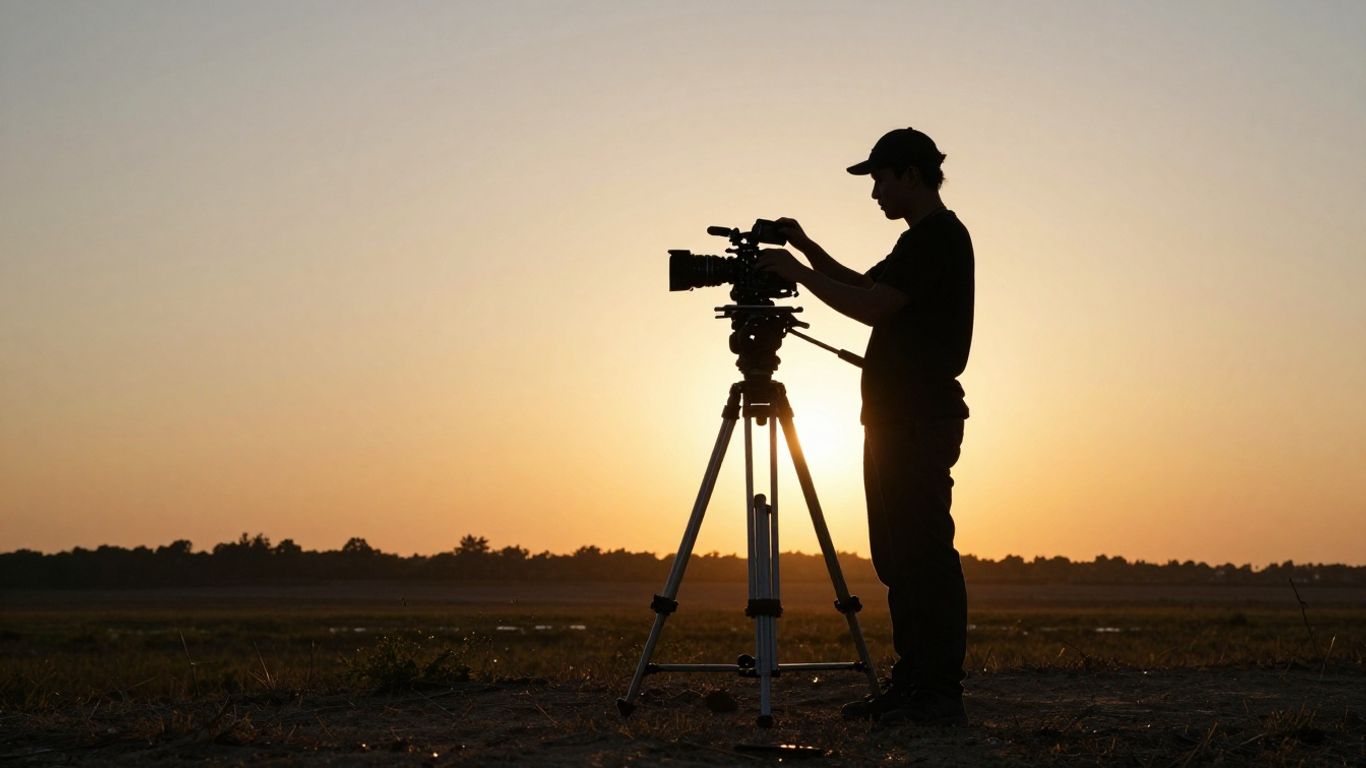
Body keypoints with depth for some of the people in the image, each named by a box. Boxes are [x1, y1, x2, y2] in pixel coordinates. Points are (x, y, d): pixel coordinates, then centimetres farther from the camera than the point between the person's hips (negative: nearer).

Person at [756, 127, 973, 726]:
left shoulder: (941, 237, -10)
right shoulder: (922, 240, 21)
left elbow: (871, 306, -17)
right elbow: (864, 287, 30)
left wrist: (798, 273, -8)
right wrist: (807, 248, 19)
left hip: (922, 422, -10)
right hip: (898, 421, 10)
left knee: (922, 553, -11)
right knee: (897, 557, 11)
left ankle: (941, 693, -9)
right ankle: (912, 683, 15)